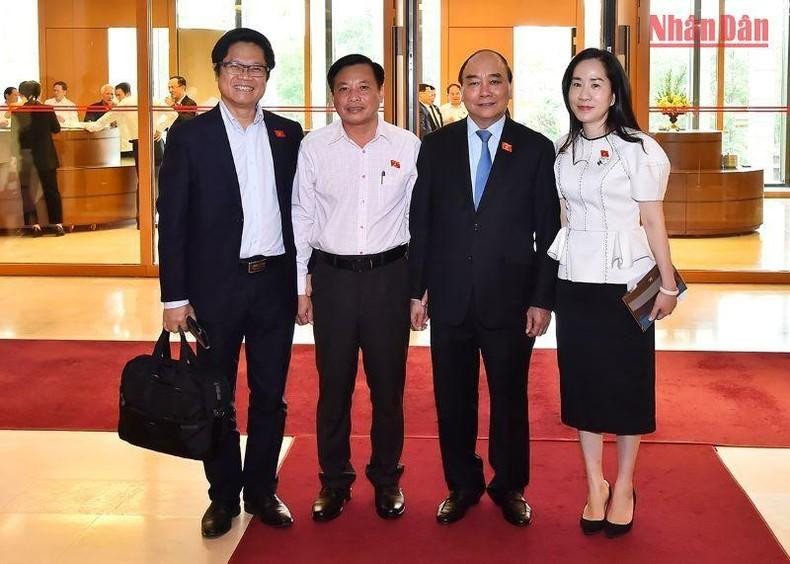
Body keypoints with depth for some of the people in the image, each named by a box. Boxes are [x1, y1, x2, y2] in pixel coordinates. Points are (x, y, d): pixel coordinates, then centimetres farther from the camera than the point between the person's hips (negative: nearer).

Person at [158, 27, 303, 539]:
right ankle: (224, 495, 25)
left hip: (275, 282, 3)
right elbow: (172, 220, -4)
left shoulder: (288, 134, 6)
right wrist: (175, 296, -8)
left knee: (271, 396, 11)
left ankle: (262, 491, 27)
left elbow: (298, 209, 9)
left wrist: (303, 278, 4)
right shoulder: (190, 136, -3)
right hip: (216, 285, -2)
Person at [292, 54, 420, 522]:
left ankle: (387, 478, 28)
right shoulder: (314, 147, -1)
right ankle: (334, 480, 25)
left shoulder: (408, 146, -1)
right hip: (333, 276, 0)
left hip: (389, 275, 0)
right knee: (334, 384, 9)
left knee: (388, 383, 10)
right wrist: (301, 285, 2)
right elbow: (302, 218, 3)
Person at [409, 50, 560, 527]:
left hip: (510, 301, -1)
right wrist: (416, 290, 2)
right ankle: (462, 484, 30)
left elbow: (549, 231, -1)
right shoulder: (436, 147, 4)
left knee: (510, 399, 11)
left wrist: (543, 299, -5)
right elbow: (420, 224, 5)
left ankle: (510, 486, 30)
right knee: (453, 399, 12)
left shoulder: (537, 149, -1)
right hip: (449, 301, 2)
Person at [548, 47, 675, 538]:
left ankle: (623, 486, 22)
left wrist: (668, 285, -5)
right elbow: (568, 216, 11)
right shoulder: (563, 151, 6)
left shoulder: (638, 149, -8)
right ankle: (595, 485, 23)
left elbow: (653, 222, -6)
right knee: (581, 383, 10)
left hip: (625, 284, -4)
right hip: (575, 283, 4)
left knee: (626, 384, 6)